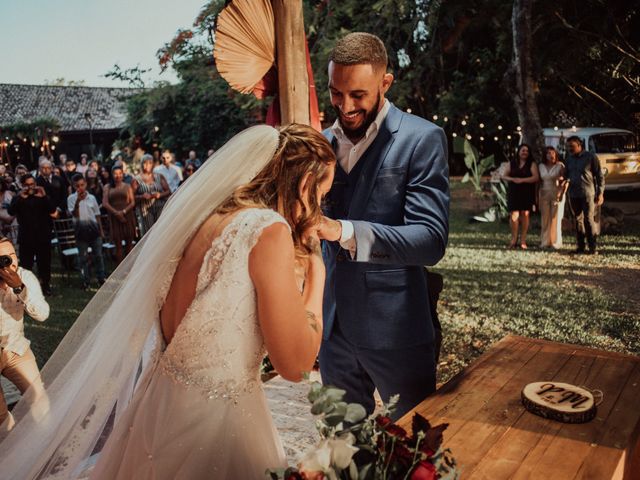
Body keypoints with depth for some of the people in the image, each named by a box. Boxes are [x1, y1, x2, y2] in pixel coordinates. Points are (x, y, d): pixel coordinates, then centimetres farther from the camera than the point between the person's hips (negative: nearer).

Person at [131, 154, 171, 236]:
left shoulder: (159, 177, 10)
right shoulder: (137, 180, 5)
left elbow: (168, 191, 10)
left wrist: (160, 195, -10)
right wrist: (142, 196, -16)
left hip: (160, 208, 1)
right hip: (146, 210, -1)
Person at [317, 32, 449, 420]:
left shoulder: (422, 139, -10)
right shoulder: (324, 142, 6)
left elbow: (431, 240, -19)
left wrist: (343, 232, -31)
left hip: (395, 327, -4)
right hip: (334, 325, 5)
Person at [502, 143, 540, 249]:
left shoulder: (532, 164, 2)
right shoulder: (512, 163, 11)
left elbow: (536, 177, -9)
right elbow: (504, 176, 10)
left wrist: (522, 180, -17)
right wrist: (512, 179, -10)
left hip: (527, 193, -1)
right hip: (513, 193, 1)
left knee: (525, 215, -1)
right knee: (514, 215, -7)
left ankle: (523, 241, 5)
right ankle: (514, 239, 3)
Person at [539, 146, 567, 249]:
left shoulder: (560, 165, -3)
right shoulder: (541, 166, 8)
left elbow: (566, 181, -4)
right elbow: (539, 182, 9)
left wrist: (562, 193, -14)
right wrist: (537, 197, 5)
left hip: (557, 194, -3)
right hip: (544, 194, 3)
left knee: (556, 219, -1)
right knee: (545, 219, 2)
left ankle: (556, 243, 4)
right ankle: (545, 242, 7)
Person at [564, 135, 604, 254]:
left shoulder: (590, 157, -3)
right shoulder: (569, 158, 12)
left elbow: (600, 175, -1)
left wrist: (600, 193, -6)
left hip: (587, 194, -5)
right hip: (573, 194, 5)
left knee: (589, 220, -8)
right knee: (578, 220, 8)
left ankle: (593, 247, -3)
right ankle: (580, 246, 14)